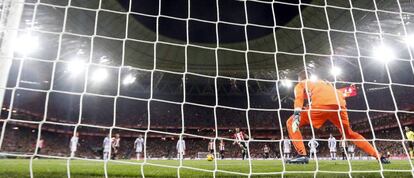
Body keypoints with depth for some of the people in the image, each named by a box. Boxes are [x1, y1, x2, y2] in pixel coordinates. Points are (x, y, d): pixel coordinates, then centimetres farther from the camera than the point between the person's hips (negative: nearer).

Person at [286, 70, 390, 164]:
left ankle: (302, 155, -8)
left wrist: (296, 114, -10)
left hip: (321, 104, -6)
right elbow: (334, 92, 26)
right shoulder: (322, 82, 43)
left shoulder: (300, 84, 27)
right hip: (339, 104, 6)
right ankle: (379, 156, 25)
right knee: (350, 134, 27)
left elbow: (299, 98, 4)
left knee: (291, 123, 5)